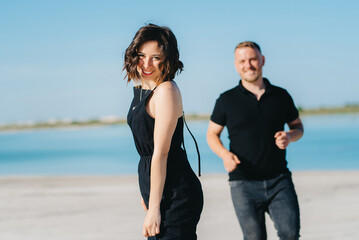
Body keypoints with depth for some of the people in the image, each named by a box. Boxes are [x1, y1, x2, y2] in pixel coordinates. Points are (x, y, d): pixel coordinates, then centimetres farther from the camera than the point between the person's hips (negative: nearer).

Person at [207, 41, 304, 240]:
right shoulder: (227, 100, 3)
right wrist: (224, 154, -10)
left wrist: (290, 136, -6)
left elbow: (298, 127, 18)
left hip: (279, 180, 1)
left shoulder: (281, 96, 7)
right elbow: (212, 134, 11)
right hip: (243, 183, -1)